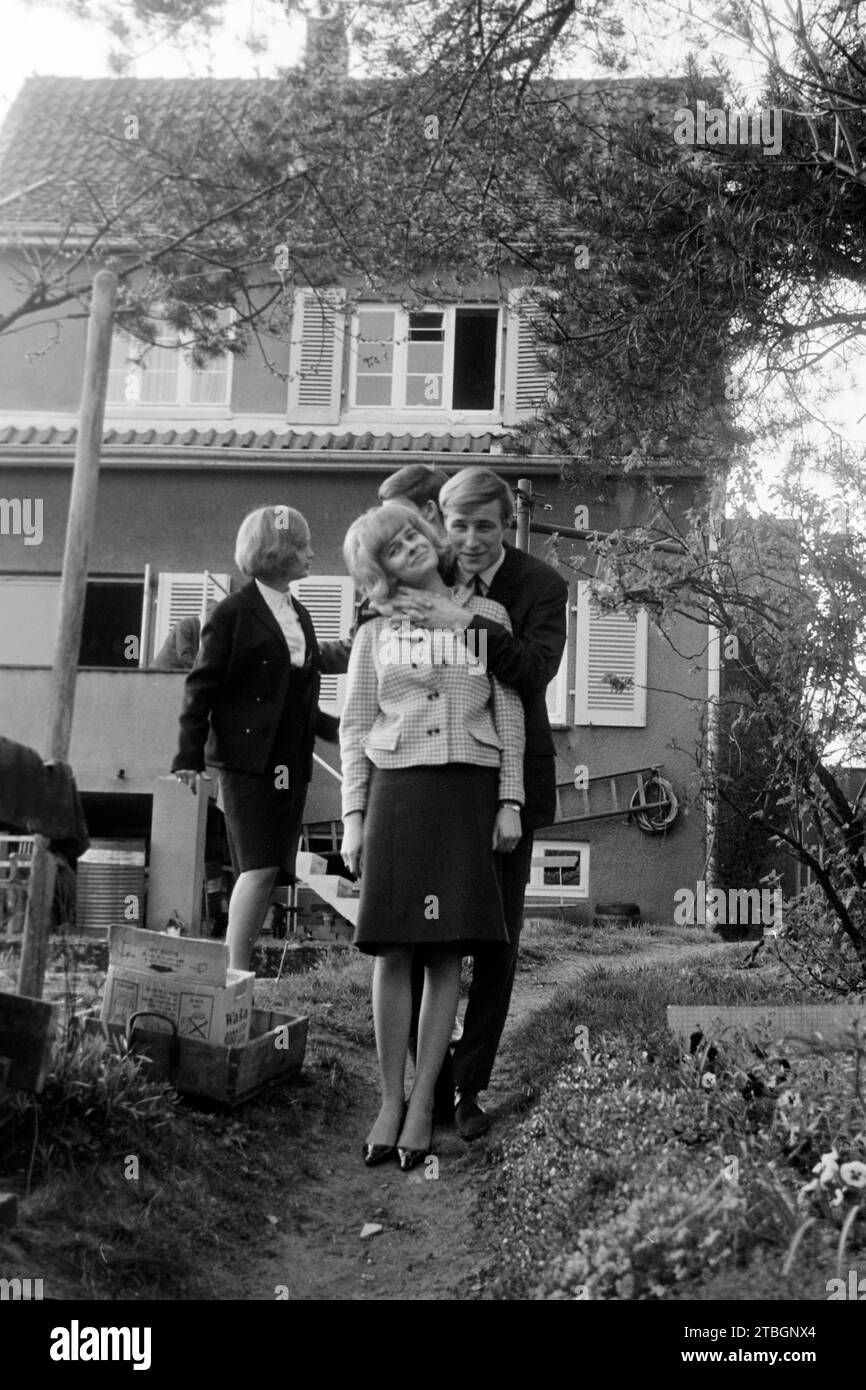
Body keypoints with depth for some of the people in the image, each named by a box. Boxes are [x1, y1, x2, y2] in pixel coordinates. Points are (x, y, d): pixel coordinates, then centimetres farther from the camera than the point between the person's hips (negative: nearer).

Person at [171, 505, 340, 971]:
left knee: (270, 870, 5)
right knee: (258, 867, -12)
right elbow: (201, 687, -6)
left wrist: (336, 727, 11)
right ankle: (235, 971, -8)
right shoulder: (234, 613, -3)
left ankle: (237, 967, 11)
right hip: (247, 757, -7)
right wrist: (190, 755, -13)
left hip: (292, 764, 7)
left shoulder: (300, 615, 18)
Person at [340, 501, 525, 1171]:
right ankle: (390, 1100, 6)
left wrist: (511, 802, 0)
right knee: (393, 951, -3)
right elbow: (354, 730, 9)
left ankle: (423, 1104, 3)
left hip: (468, 791, 0)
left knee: (448, 953, -2)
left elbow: (510, 714, 7)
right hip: (395, 789, 0)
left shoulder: (487, 616, 8)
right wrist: (353, 818, 2)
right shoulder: (374, 634, 10)